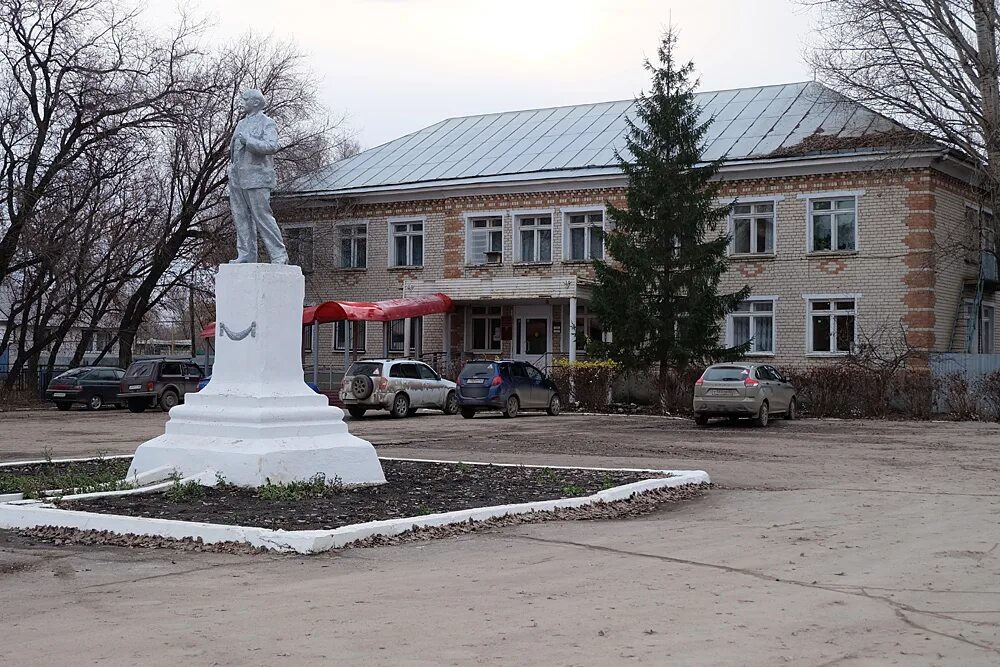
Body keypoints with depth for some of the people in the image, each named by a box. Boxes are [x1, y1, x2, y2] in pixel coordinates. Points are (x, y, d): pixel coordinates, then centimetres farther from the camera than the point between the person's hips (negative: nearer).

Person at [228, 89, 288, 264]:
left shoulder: (267, 124, -3)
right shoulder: (241, 123, 20)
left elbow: (272, 147, -19)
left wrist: (248, 141, -20)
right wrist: (232, 166, 17)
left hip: (256, 178, -8)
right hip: (237, 179, 8)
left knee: (262, 217, -9)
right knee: (241, 218, 6)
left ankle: (279, 255, -5)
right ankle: (246, 255, 11)